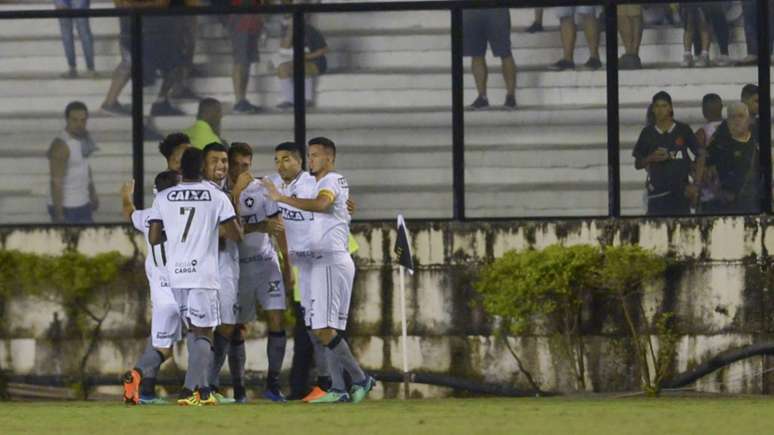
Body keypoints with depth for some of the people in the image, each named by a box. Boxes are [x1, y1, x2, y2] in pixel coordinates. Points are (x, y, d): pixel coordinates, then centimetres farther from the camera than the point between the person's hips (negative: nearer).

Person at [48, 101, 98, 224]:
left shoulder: (81, 135, 2)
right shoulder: (61, 145, -27)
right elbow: (56, 182, -26)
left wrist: (92, 192, 26)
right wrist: (58, 215, -24)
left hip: (80, 204, 9)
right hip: (64, 208, -9)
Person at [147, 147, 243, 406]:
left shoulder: (163, 198, 5)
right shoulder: (216, 196, -2)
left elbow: (154, 238, 5)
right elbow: (236, 235, -2)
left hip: (176, 274, 3)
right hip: (203, 273, -3)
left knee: (194, 330, 17)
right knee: (203, 333, 1)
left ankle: (202, 390, 12)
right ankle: (189, 390, -13)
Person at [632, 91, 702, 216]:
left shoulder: (684, 130, 2)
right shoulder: (648, 133, 5)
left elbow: (700, 156, 3)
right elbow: (638, 164, 10)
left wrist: (695, 185, -6)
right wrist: (651, 158, -11)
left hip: (680, 190, 0)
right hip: (657, 191, 0)